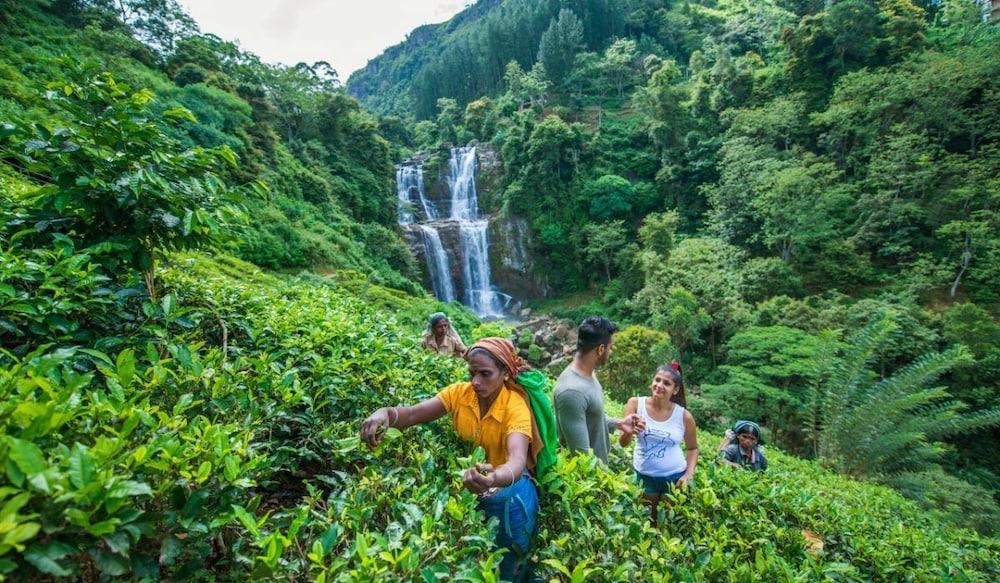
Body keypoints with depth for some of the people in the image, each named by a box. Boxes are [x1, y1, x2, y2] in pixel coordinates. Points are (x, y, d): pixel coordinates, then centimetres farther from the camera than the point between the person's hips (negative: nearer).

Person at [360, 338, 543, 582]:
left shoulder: (516, 407, -24)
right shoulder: (459, 392, -13)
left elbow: (517, 460, -39)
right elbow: (412, 414, -20)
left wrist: (494, 479, -60)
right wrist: (385, 413, -42)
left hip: (506, 485, -3)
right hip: (464, 481, 3)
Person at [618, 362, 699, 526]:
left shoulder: (684, 416, -11)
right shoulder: (636, 404, -12)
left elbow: (692, 448, 7)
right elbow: (623, 443, -12)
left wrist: (689, 474, -6)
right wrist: (628, 432, -33)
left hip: (674, 477, -1)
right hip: (644, 476, 1)